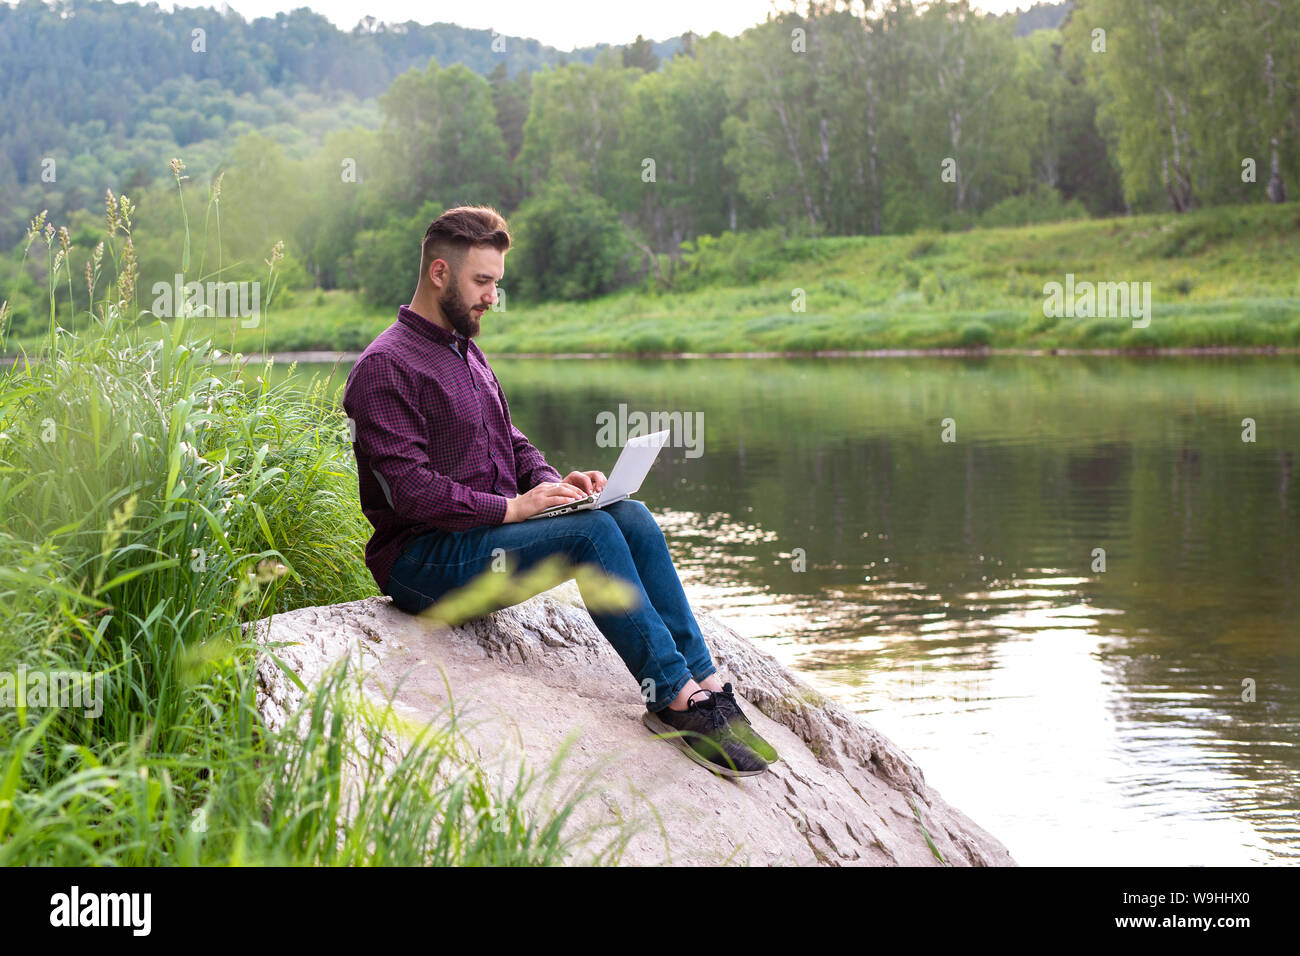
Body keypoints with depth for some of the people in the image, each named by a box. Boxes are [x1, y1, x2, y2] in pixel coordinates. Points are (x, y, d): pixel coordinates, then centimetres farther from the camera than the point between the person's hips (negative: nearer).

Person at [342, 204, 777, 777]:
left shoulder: (467, 353, 20)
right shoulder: (385, 368, -10)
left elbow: (512, 443, 24)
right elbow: (411, 489, -19)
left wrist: (551, 481, 2)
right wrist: (510, 507, -20)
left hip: (490, 529, 8)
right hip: (423, 560, -8)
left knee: (632, 515, -14)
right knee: (592, 532, -27)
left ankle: (704, 682, -18)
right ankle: (674, 697, -25)